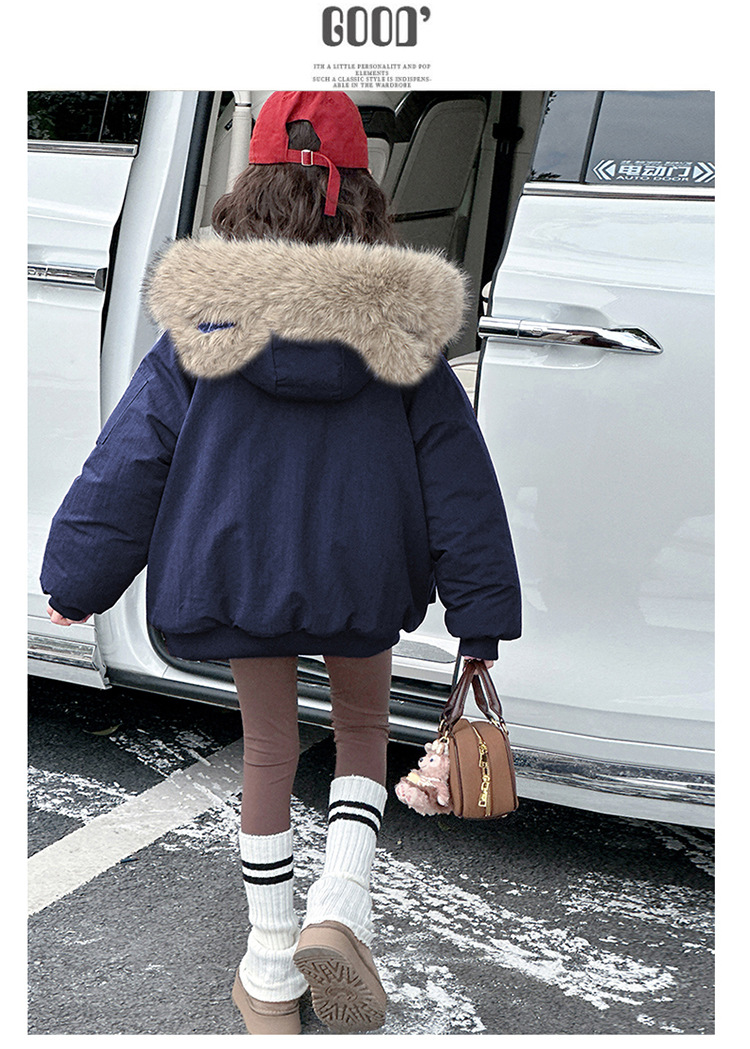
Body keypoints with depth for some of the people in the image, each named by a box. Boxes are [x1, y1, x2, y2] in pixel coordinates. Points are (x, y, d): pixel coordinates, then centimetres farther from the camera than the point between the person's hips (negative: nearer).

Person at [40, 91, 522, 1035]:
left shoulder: (202, 322, -6)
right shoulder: (400, 326, -5)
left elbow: (128, 461, -3)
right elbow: (458, 480, -3)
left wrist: (75, 579, 9)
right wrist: (481, 623, 4)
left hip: (238, 564, 1)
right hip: (363, 570, 0)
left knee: (268, 750, 15)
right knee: (363, 725, 24)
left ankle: (271, 976, 25)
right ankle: (340, 907, 3)